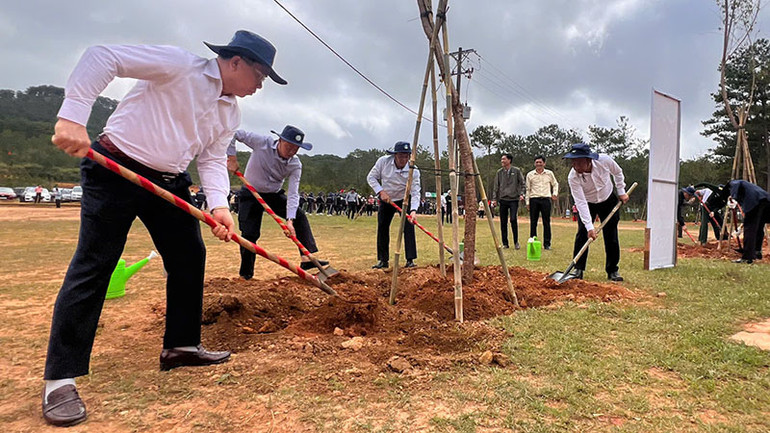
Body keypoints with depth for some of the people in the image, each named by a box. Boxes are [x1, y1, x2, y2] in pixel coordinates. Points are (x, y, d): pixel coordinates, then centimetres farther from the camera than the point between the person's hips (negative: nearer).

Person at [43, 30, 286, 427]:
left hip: (169, 182, 8)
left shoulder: (231, 112, 9)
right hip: (114, 171, -8)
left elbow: (213, 159, 5)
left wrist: (218, 204, -14)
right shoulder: (178, 65, -14)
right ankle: (60, 379, 0)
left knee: (190, 258, 8)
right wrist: (73, 116, -28)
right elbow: (102, 57, -18)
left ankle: (181, 346, 23)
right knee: (93, 266, -8)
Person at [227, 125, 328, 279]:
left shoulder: (295, 165, -17)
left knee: (300, 216, -13)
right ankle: (245, 275, 6)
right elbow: (234, 133, -16)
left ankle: (307, 258, -12)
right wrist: (231, 157, -23)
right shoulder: (261, 142, -23)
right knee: (249, 233, -10)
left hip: (274, 195, 3)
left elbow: (293, 194, -23)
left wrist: (290, 220, -35)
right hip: (250, 194, -3)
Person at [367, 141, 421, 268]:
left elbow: (415, 193, -28)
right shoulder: (383, 161, -21)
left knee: (408, 226, -16)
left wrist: (413, 210, -44)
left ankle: (410, 260, -12)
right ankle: (383, 260, 11)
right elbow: (371, 177, -10)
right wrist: (381, 191, -24)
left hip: (405, 200, -2)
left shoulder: (413, 170, -25)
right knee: (382, 227, 1)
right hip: (386, 200, 2)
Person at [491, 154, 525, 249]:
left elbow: (522, 184, 6)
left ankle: (516, 242, 2)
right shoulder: (499, 172, 10)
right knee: (503, 222, 3)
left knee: (513, 219, -13)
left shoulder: (516, 171, 3)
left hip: (513, 199, -3)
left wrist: (521, 194, -9)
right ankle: (505, 243, 12)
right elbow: (496, 186, 11)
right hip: (503, 199, 3)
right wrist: (494, 198, 3)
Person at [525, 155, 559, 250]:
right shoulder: (530, 175, 7)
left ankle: (547, 244, 7)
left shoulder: (549, 173, 8)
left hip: (546, 199, 0)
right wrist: (527, 202, 5)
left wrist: (555, 193, 6)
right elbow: (528, 189, 10)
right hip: (534, 200, 0)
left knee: (546, 222, 1)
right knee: (533, 222, 1)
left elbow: (555, 184, 22)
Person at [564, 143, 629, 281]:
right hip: (587, 204, -1)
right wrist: (589, 227, -35)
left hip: (608, 201, 1)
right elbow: (581, 203, -32)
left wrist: (621, 192, -3)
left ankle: (612, 271, 12)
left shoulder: (605, 160, -29)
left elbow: (617, 172, -3)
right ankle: (578, 269, -1)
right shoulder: (573, 177, -32)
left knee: (611, 236, 1)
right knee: (582, 234, -10)